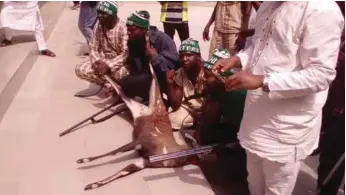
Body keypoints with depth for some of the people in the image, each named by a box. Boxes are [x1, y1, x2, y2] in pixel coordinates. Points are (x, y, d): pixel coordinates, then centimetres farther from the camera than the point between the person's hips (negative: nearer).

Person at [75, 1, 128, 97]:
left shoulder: (123, 28, -21)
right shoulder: (98, 26, -3)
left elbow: (126, 54, -26)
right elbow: (93, 48, 0)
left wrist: (108, 66, -35)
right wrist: (97, 62, -21)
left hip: (120, 62, -5)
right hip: (102, 61, 6)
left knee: (121, 73, -39)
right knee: (80, 70, -15)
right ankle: (110, 85, -5)